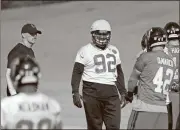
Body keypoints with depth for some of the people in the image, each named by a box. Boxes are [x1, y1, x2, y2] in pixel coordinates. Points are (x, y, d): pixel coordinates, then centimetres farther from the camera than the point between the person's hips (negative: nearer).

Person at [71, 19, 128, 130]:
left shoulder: (114, 51, 15)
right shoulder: (85, 51, -2)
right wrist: (75, 93, -14)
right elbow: (77, 73, -5)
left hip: (111, 93, 4)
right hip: (92, 93, -4)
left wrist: (123, 93, 19)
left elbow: (119, 74, 22)